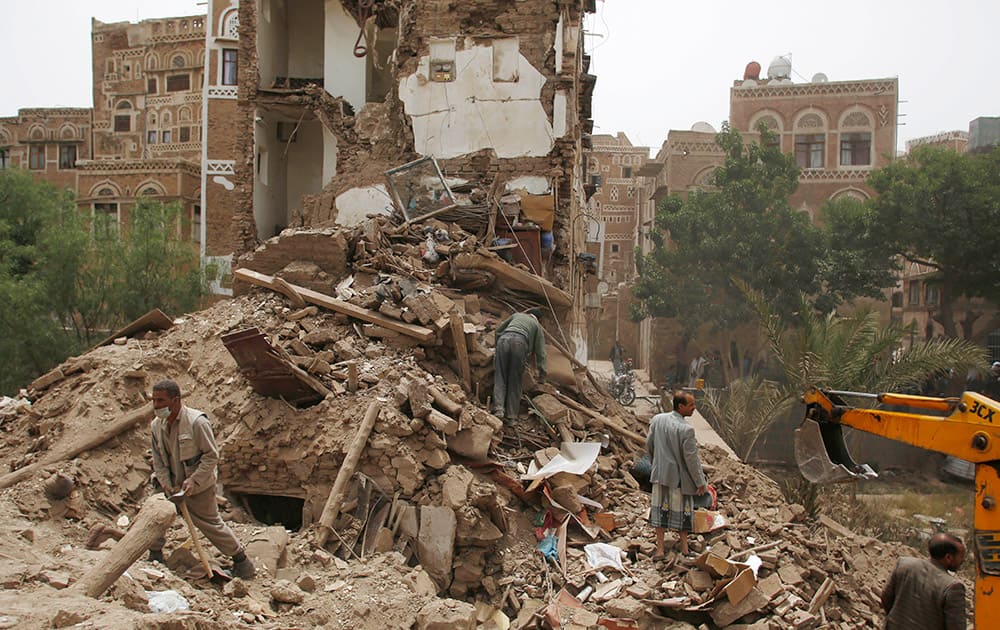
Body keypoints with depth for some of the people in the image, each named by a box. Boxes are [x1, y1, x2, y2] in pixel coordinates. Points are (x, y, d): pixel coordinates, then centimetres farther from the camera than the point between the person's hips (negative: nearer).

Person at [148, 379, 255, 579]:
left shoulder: (197, 422, -23)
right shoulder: (157, 425, -3)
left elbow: (211, 456, -19)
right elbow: (158, 460, 3)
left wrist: (193, 481, -25)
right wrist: (166, 485, -9)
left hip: (198, 486, -6)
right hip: (171, 484, 6)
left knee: (210, 523, 1)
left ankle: (240, 557, 17)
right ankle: (155, 556, 28)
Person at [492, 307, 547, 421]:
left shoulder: (516, 315, 35)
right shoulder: (537, 325, 28)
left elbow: (499, 330, 35)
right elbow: (540, 351, 21)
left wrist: (497, 347, 44)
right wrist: (542, 371, 22)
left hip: (504, 339, 2)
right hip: (519, 343, -1)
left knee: (500, 377, 3)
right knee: (515, 380, 7)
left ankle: (498, 409, -11)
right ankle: (511, 413, 5)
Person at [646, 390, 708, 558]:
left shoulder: (657, 419, -7)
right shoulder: (686, 430, -24)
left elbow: (649, 445, 4)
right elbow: (691, 459, -19)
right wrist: (700, 482, -8)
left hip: (660, 473, 4)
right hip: (679, 477, -4)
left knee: (660, 508, 13)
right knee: (681, 509, 14)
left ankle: (660, 549, 17)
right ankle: (684, 546, 31)